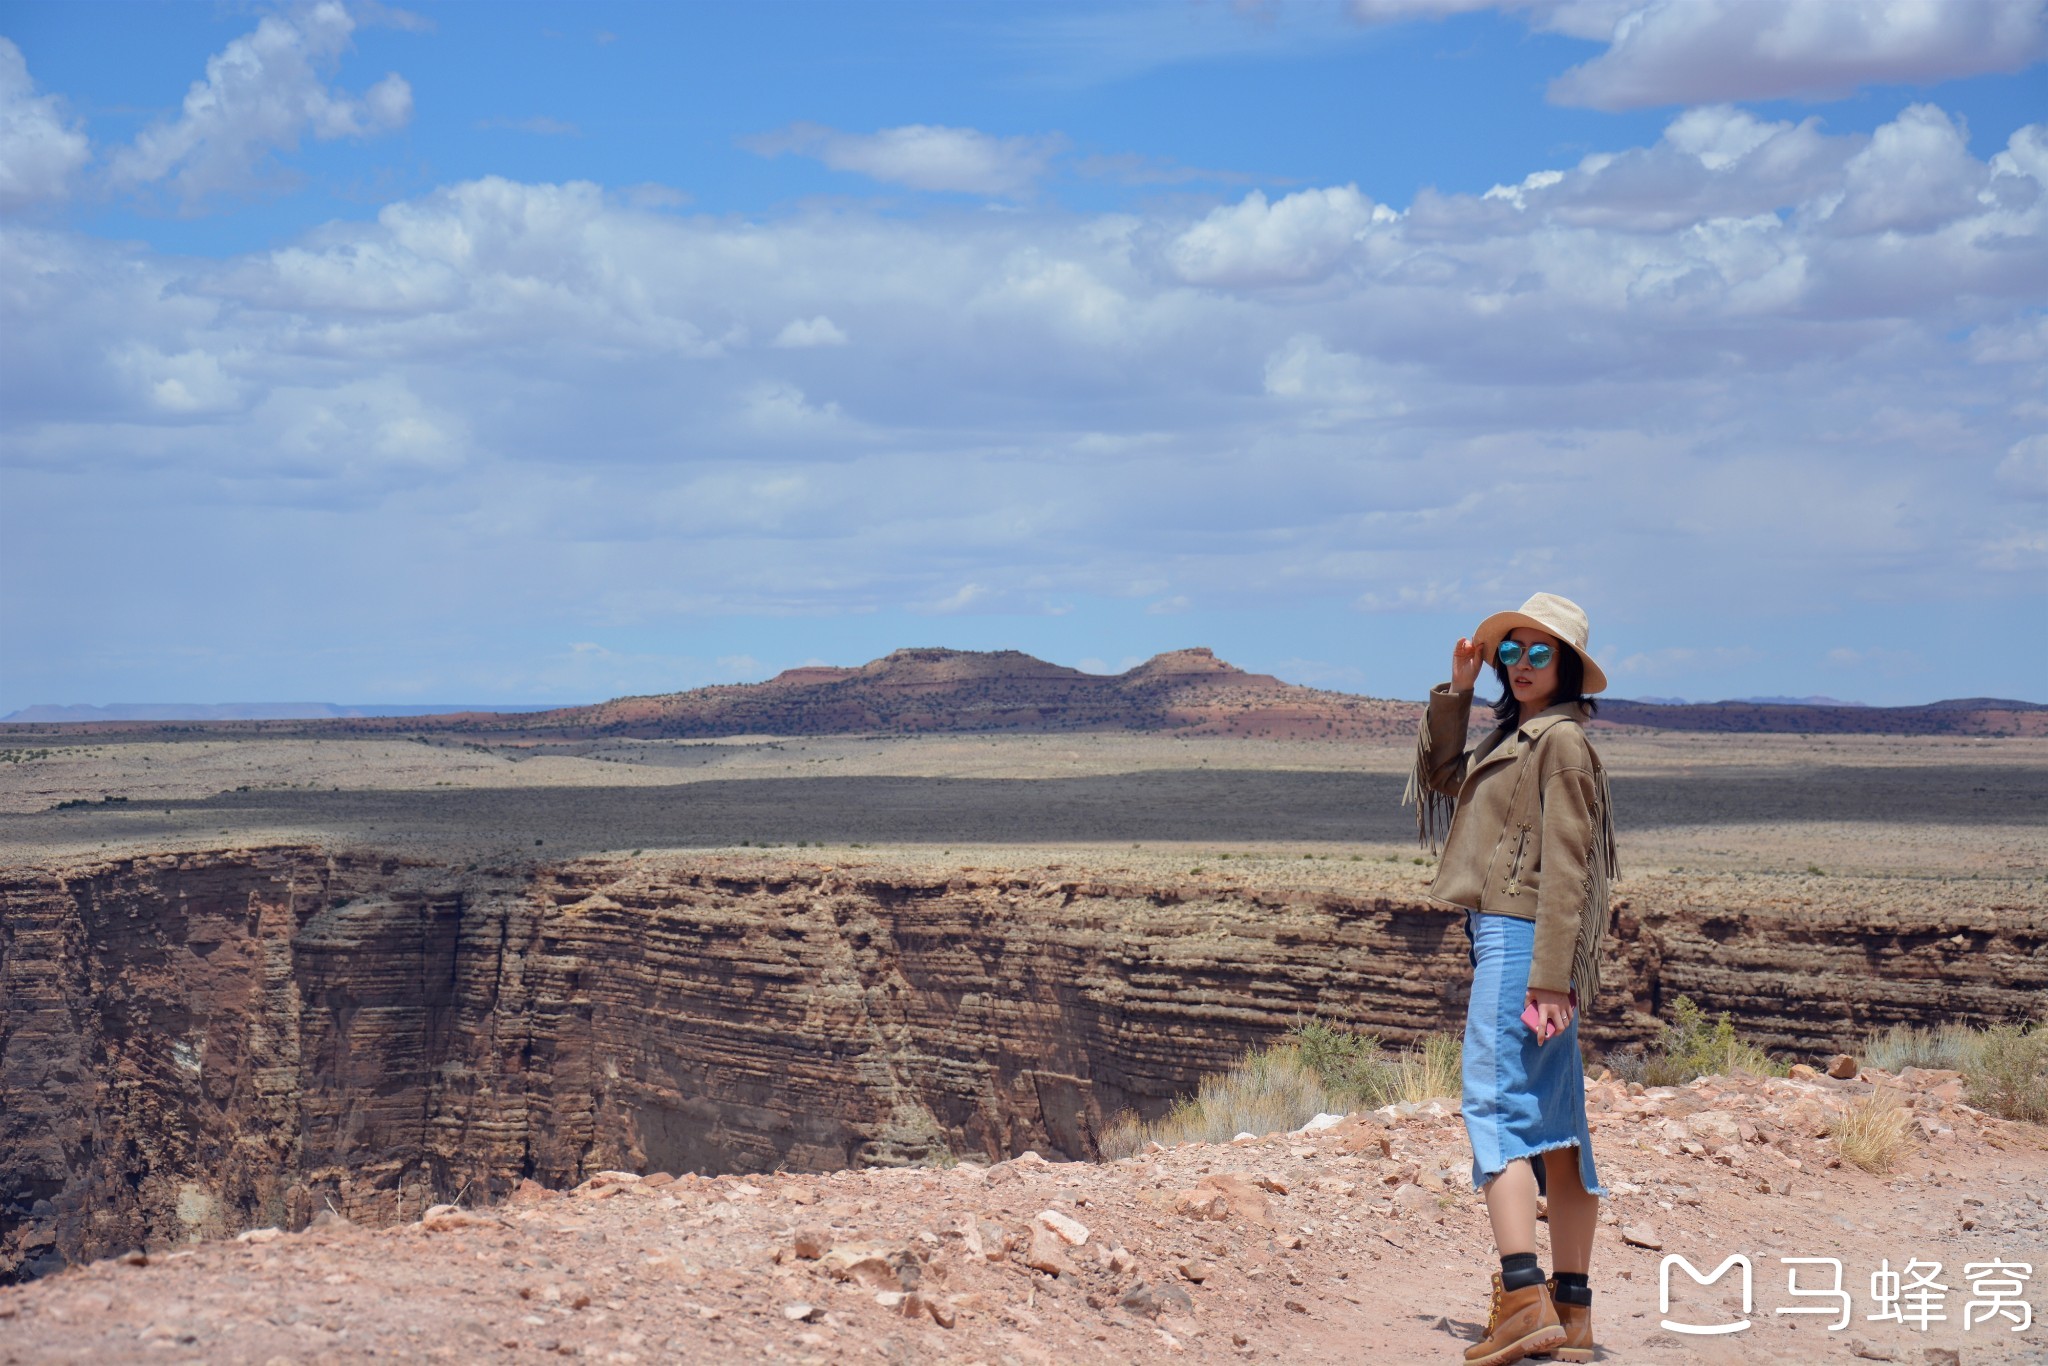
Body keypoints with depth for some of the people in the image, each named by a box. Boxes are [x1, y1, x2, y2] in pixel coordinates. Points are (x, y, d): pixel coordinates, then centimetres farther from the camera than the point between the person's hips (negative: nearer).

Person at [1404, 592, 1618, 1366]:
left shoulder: (1562, 741, -9)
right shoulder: (1512, 737, 19)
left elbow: (1565, 866, -15)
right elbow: (1441, 774, 29)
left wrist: (1548, 974, -21)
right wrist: (1455, 693, 15)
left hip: (1522, 937, -10)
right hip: (1501, 933, 10)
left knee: (1495, 1104, -17)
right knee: (1554, 1123, 8)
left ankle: (1523, 1298, -26)